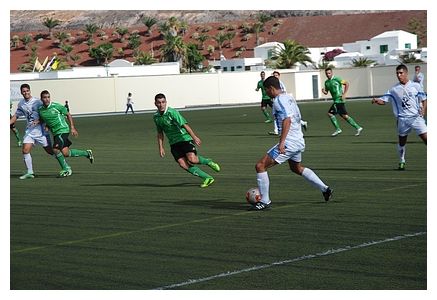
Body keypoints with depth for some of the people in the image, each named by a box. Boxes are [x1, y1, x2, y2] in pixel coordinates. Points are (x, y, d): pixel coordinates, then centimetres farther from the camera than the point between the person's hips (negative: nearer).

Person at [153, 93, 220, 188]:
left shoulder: (172, 112, -15)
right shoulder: (156, 117, 5)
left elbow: (184, 125, -23)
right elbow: (160, 133, 18)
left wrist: (194, 137, -32)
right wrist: (161, 147, 12)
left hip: (185, 138, -5)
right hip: (174, 143, 5)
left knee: (191, 159, -25)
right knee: (183, 164, -13)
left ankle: (208, 162, 8)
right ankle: (207, 178, -7)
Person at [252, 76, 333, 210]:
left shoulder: (279, 100, -14)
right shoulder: (289, 97, 14)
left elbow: (287, 119, -25)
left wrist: (282, 142, -30)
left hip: (289, 142, -10)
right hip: (299, 141, 10)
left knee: (260, 166, -7)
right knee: (297, 168, 33)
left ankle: (265, 201, -4)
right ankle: (325, 189, 34)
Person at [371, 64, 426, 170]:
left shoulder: (415, 86, 3)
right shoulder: (394, 89, 6)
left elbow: (424, 99, 6)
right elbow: (383, 100, 7)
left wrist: (423, 110, -10)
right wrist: (377, 100, -15)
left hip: (416, 117, -2)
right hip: (402, 119, 2)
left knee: (425, 137, -11)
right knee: (402, 141, 11)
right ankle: (401, 162, 27)